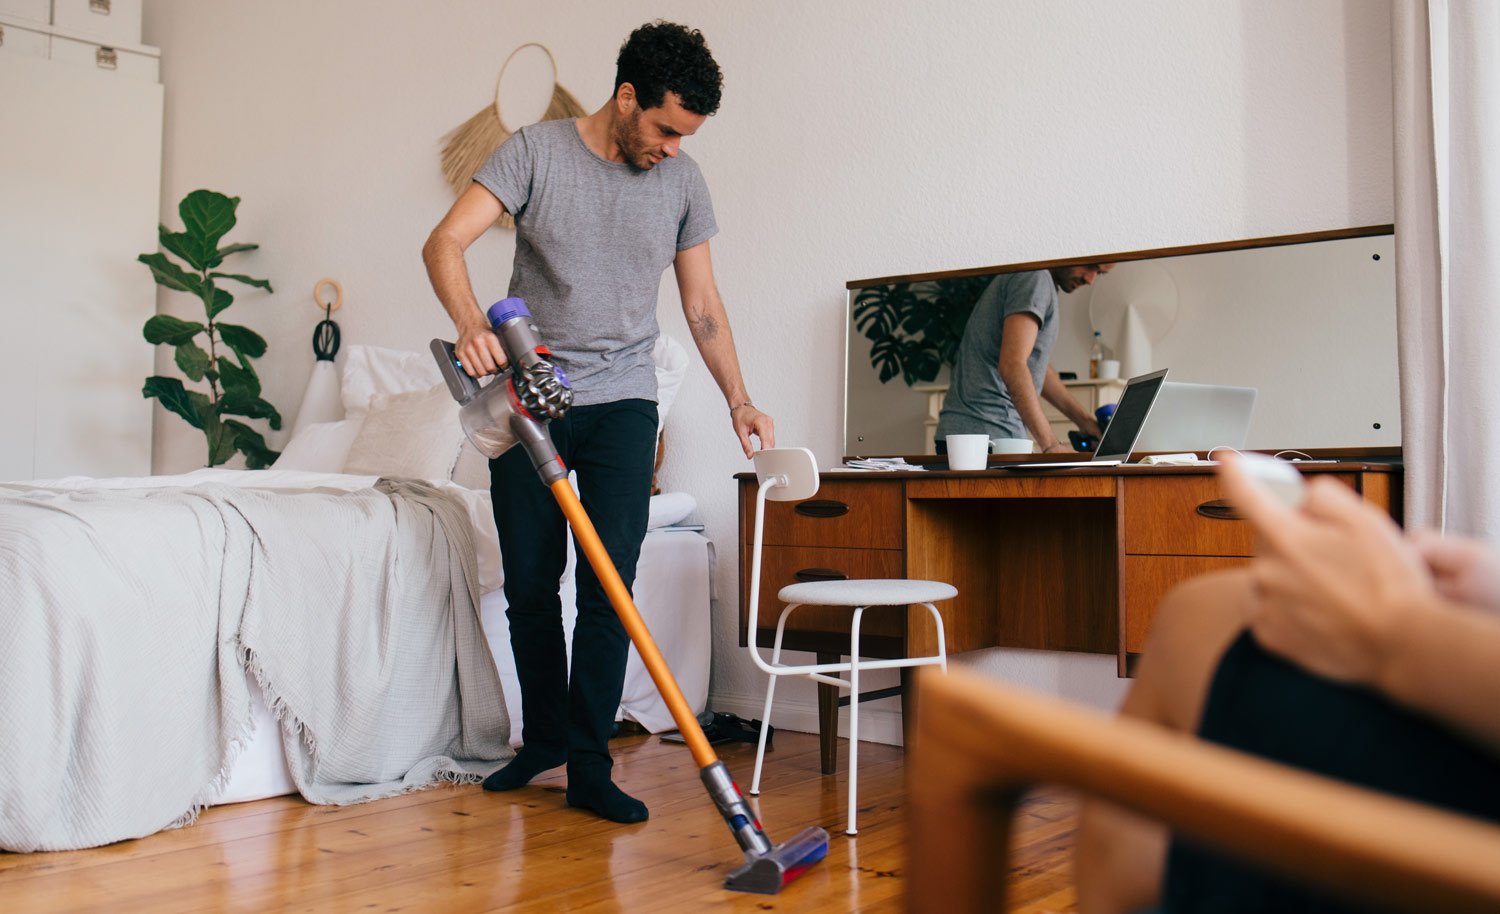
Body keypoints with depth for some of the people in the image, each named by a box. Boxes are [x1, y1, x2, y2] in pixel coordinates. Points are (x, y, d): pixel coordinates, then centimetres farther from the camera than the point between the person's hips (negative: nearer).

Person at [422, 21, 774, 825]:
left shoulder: (683, 181, 5)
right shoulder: (535, 152, -5)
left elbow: (702, 304, 11)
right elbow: (444, 243, -14)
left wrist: (739, 401, 2)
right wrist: (472, 326, -33)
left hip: (622, 404, 1)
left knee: (609, 586, -7)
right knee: (529, 584, 5)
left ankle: (588, 766, 2)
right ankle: (543, 738, 24)